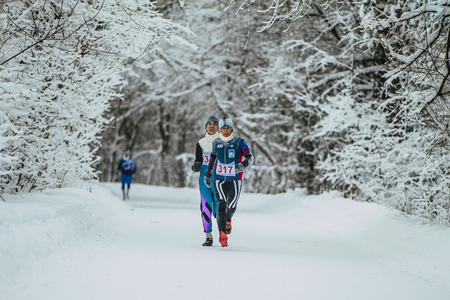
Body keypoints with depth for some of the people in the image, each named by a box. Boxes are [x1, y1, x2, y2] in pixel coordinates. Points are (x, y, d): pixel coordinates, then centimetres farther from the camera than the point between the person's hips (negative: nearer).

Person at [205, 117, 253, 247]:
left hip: (235, 180, -2)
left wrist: (243, 164, -27)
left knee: (231, 207, -2)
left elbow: (250, 157, -5)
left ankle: (228, 221, 34)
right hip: (219, 179, 2)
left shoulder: (239, 142, -3)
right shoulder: (216, 143, 7)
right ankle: (222, 234, -13)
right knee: (221, 206, -12)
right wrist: (208, 174, 22)